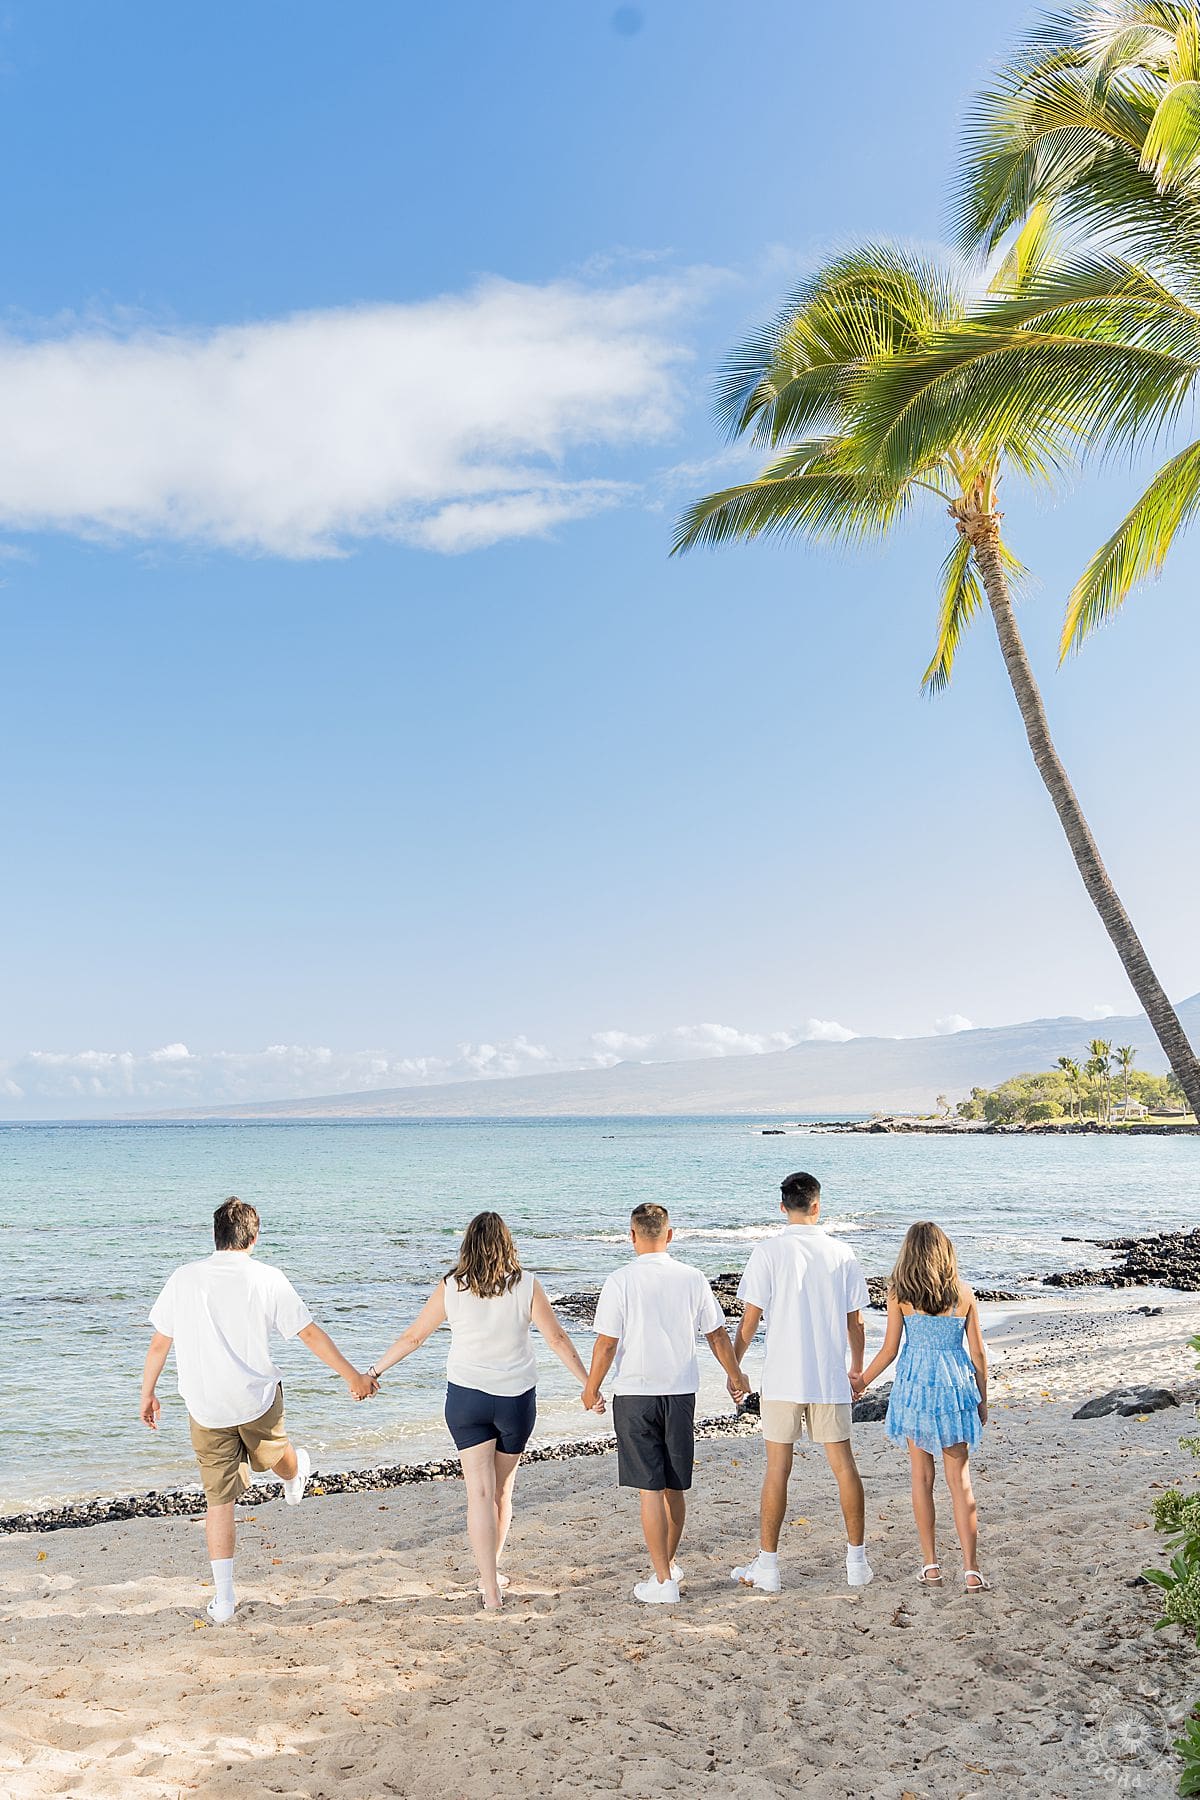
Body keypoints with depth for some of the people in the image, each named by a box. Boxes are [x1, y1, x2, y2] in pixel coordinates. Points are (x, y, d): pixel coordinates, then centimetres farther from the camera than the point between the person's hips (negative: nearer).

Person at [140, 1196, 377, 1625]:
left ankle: (223, 1599, 11)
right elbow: (310, 1334, -4)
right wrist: (353, 1376, 6)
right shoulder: (267, 1279, -10)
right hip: (257, 1399, -1)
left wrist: (147, 1395, 18)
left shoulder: (184, 1279, -4)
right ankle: (294, 1479, 62)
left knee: (219, 1500, 9)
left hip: (205, 1408, 2)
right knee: (276, 1454, 30)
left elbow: (158, 1345, 3)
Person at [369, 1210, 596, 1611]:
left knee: (479, 1491, 0)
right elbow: (557, 1339, -9)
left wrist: (374, 1371, 14)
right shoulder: (525, 1286, -8)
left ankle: (490, 1589, -6)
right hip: (516, 1398, 0)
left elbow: (413, 1337, 2)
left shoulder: (451, 1288, -5)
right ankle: (491, 1573, 30)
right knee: (502, 1489, 17)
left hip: (466, 1396, 0)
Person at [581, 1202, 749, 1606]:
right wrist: (735, 1375, 21)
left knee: (650, 1489, 1)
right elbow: (717, 1335, 5)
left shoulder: (620, 1281, -10)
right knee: (675, 1487, 16)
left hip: (634, 1394, -3)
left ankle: (663, 1580, 3)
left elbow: (606, 1343, -9)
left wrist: (592, 1388, 5)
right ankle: (669, 1562, 33)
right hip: (681, 1393, 3)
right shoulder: (692, 1278, -2)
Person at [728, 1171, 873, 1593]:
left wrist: (734, 1368, 4)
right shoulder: (842, 1254, 1)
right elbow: (855, 1322, 7)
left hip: (782, 1379, -2)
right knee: (843, 1466, 11)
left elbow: (750, 1319, -7)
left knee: (778, 1469, 4)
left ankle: (767, 1566, 11)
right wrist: (857, 1368, 21)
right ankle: (857, 1561, 19)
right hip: (830, 1380, 2)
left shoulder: (768, 1252, -7)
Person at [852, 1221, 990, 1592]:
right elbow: (978, 1354, 4)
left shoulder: (899, 1293, -5)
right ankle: (971, 1570, 4)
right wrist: (982, 1400, 16)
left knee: (922, 1477, 10)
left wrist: (862, 1381, 13)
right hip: (955, 1386, 1)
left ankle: (930, 1565, 14)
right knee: (960, 1480, 7)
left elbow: (890, 1350, -3)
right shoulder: (963, 1293, 0)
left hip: (914, 1385, -1)